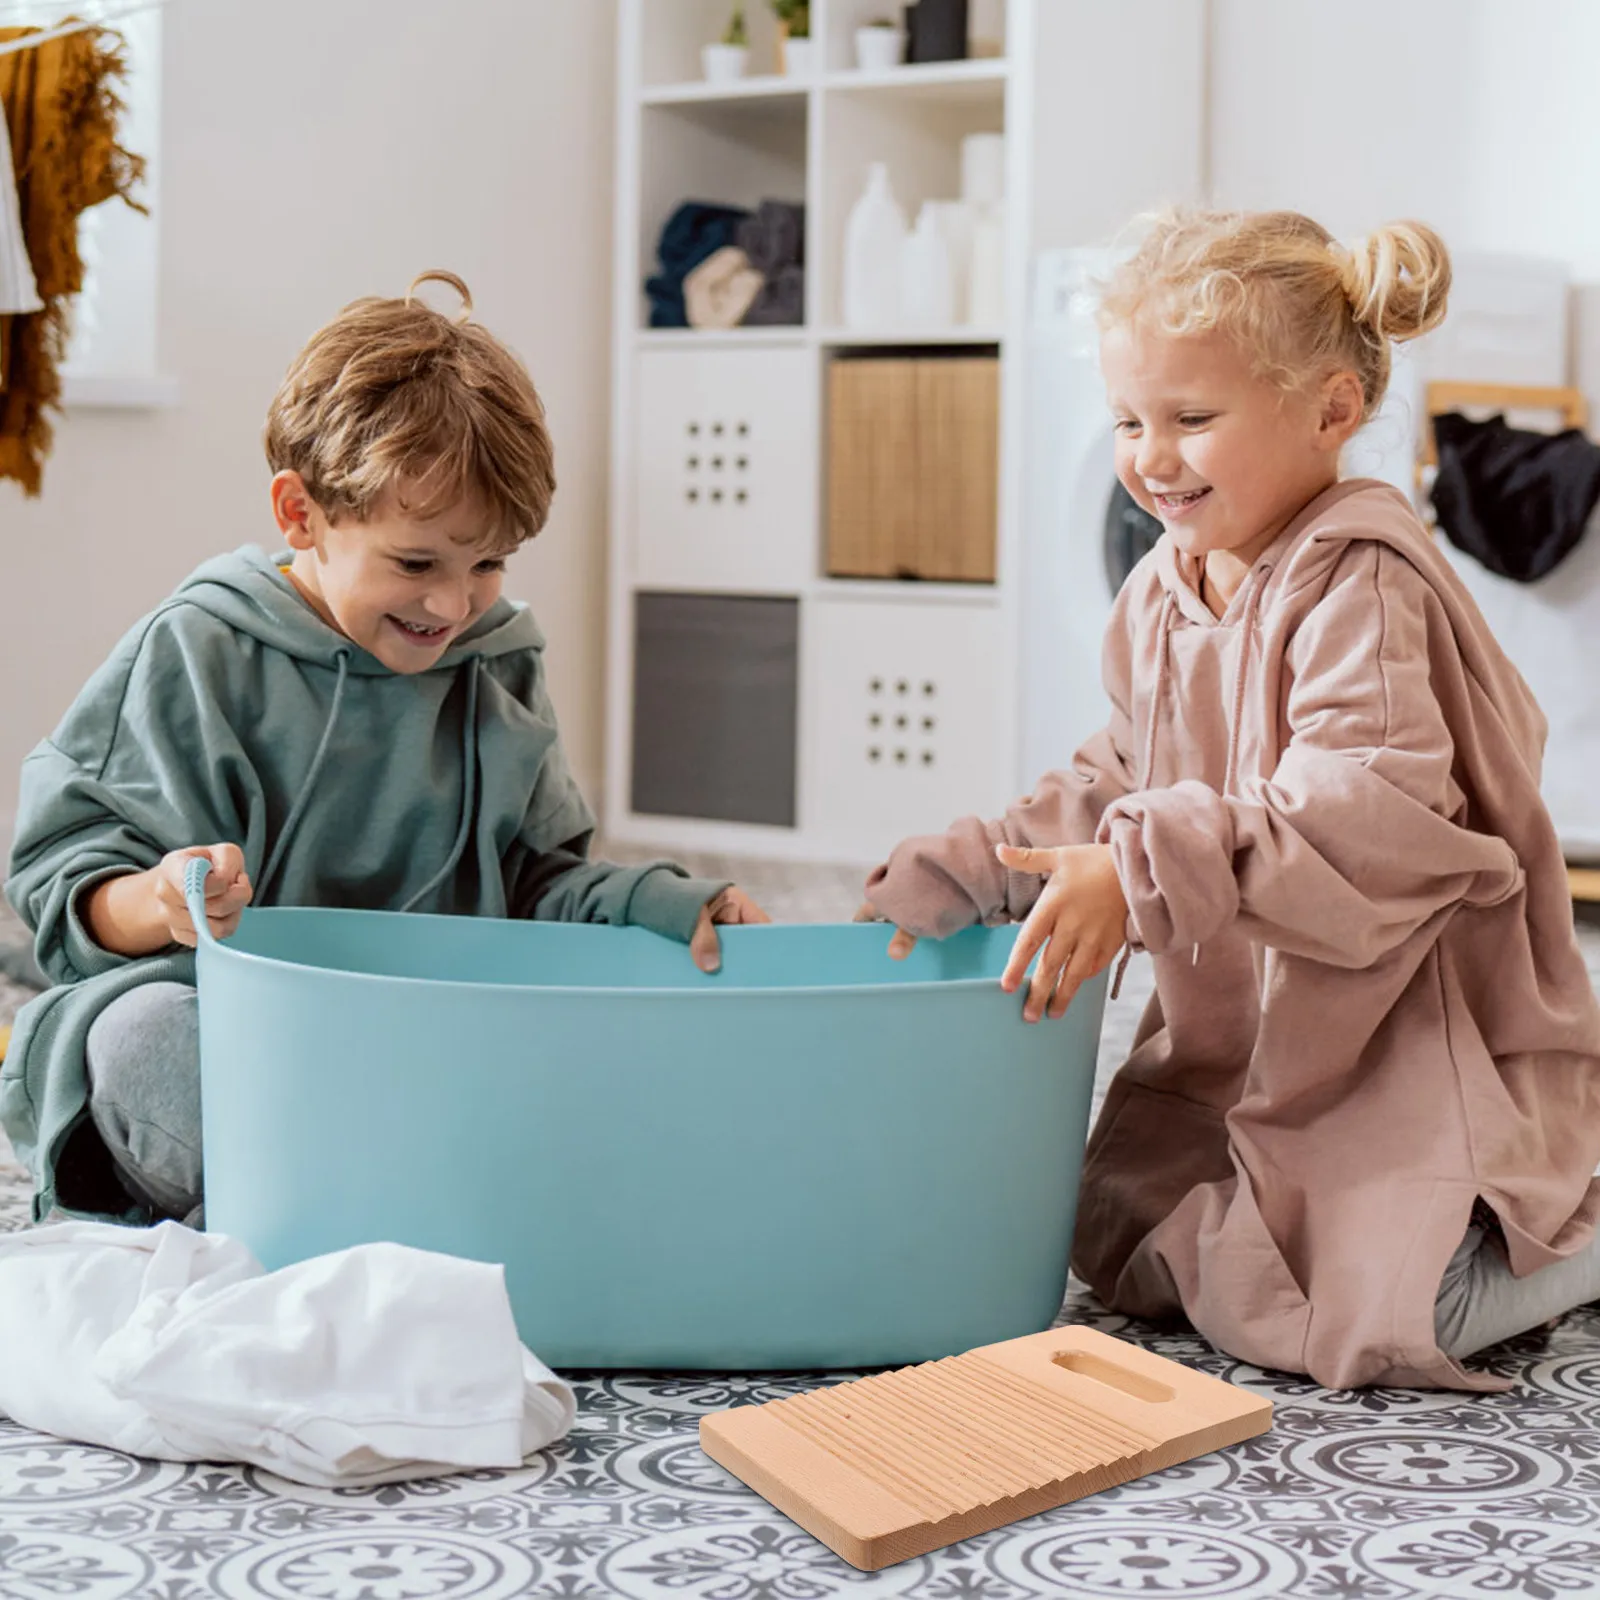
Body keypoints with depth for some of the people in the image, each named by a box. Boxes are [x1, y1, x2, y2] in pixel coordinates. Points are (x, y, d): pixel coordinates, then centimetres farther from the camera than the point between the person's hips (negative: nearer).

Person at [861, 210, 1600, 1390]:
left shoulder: (1359, 586, -21)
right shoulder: (1162, 596, 5)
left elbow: (1374, 810, -35)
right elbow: (1124, 786, 17)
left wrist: (1146, 873, -41)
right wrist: (963, 872, 7)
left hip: (1403, 1040, -8)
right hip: (1231, 1040, 8)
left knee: (1358, 1322, -19)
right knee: (1116, 1250, 7)